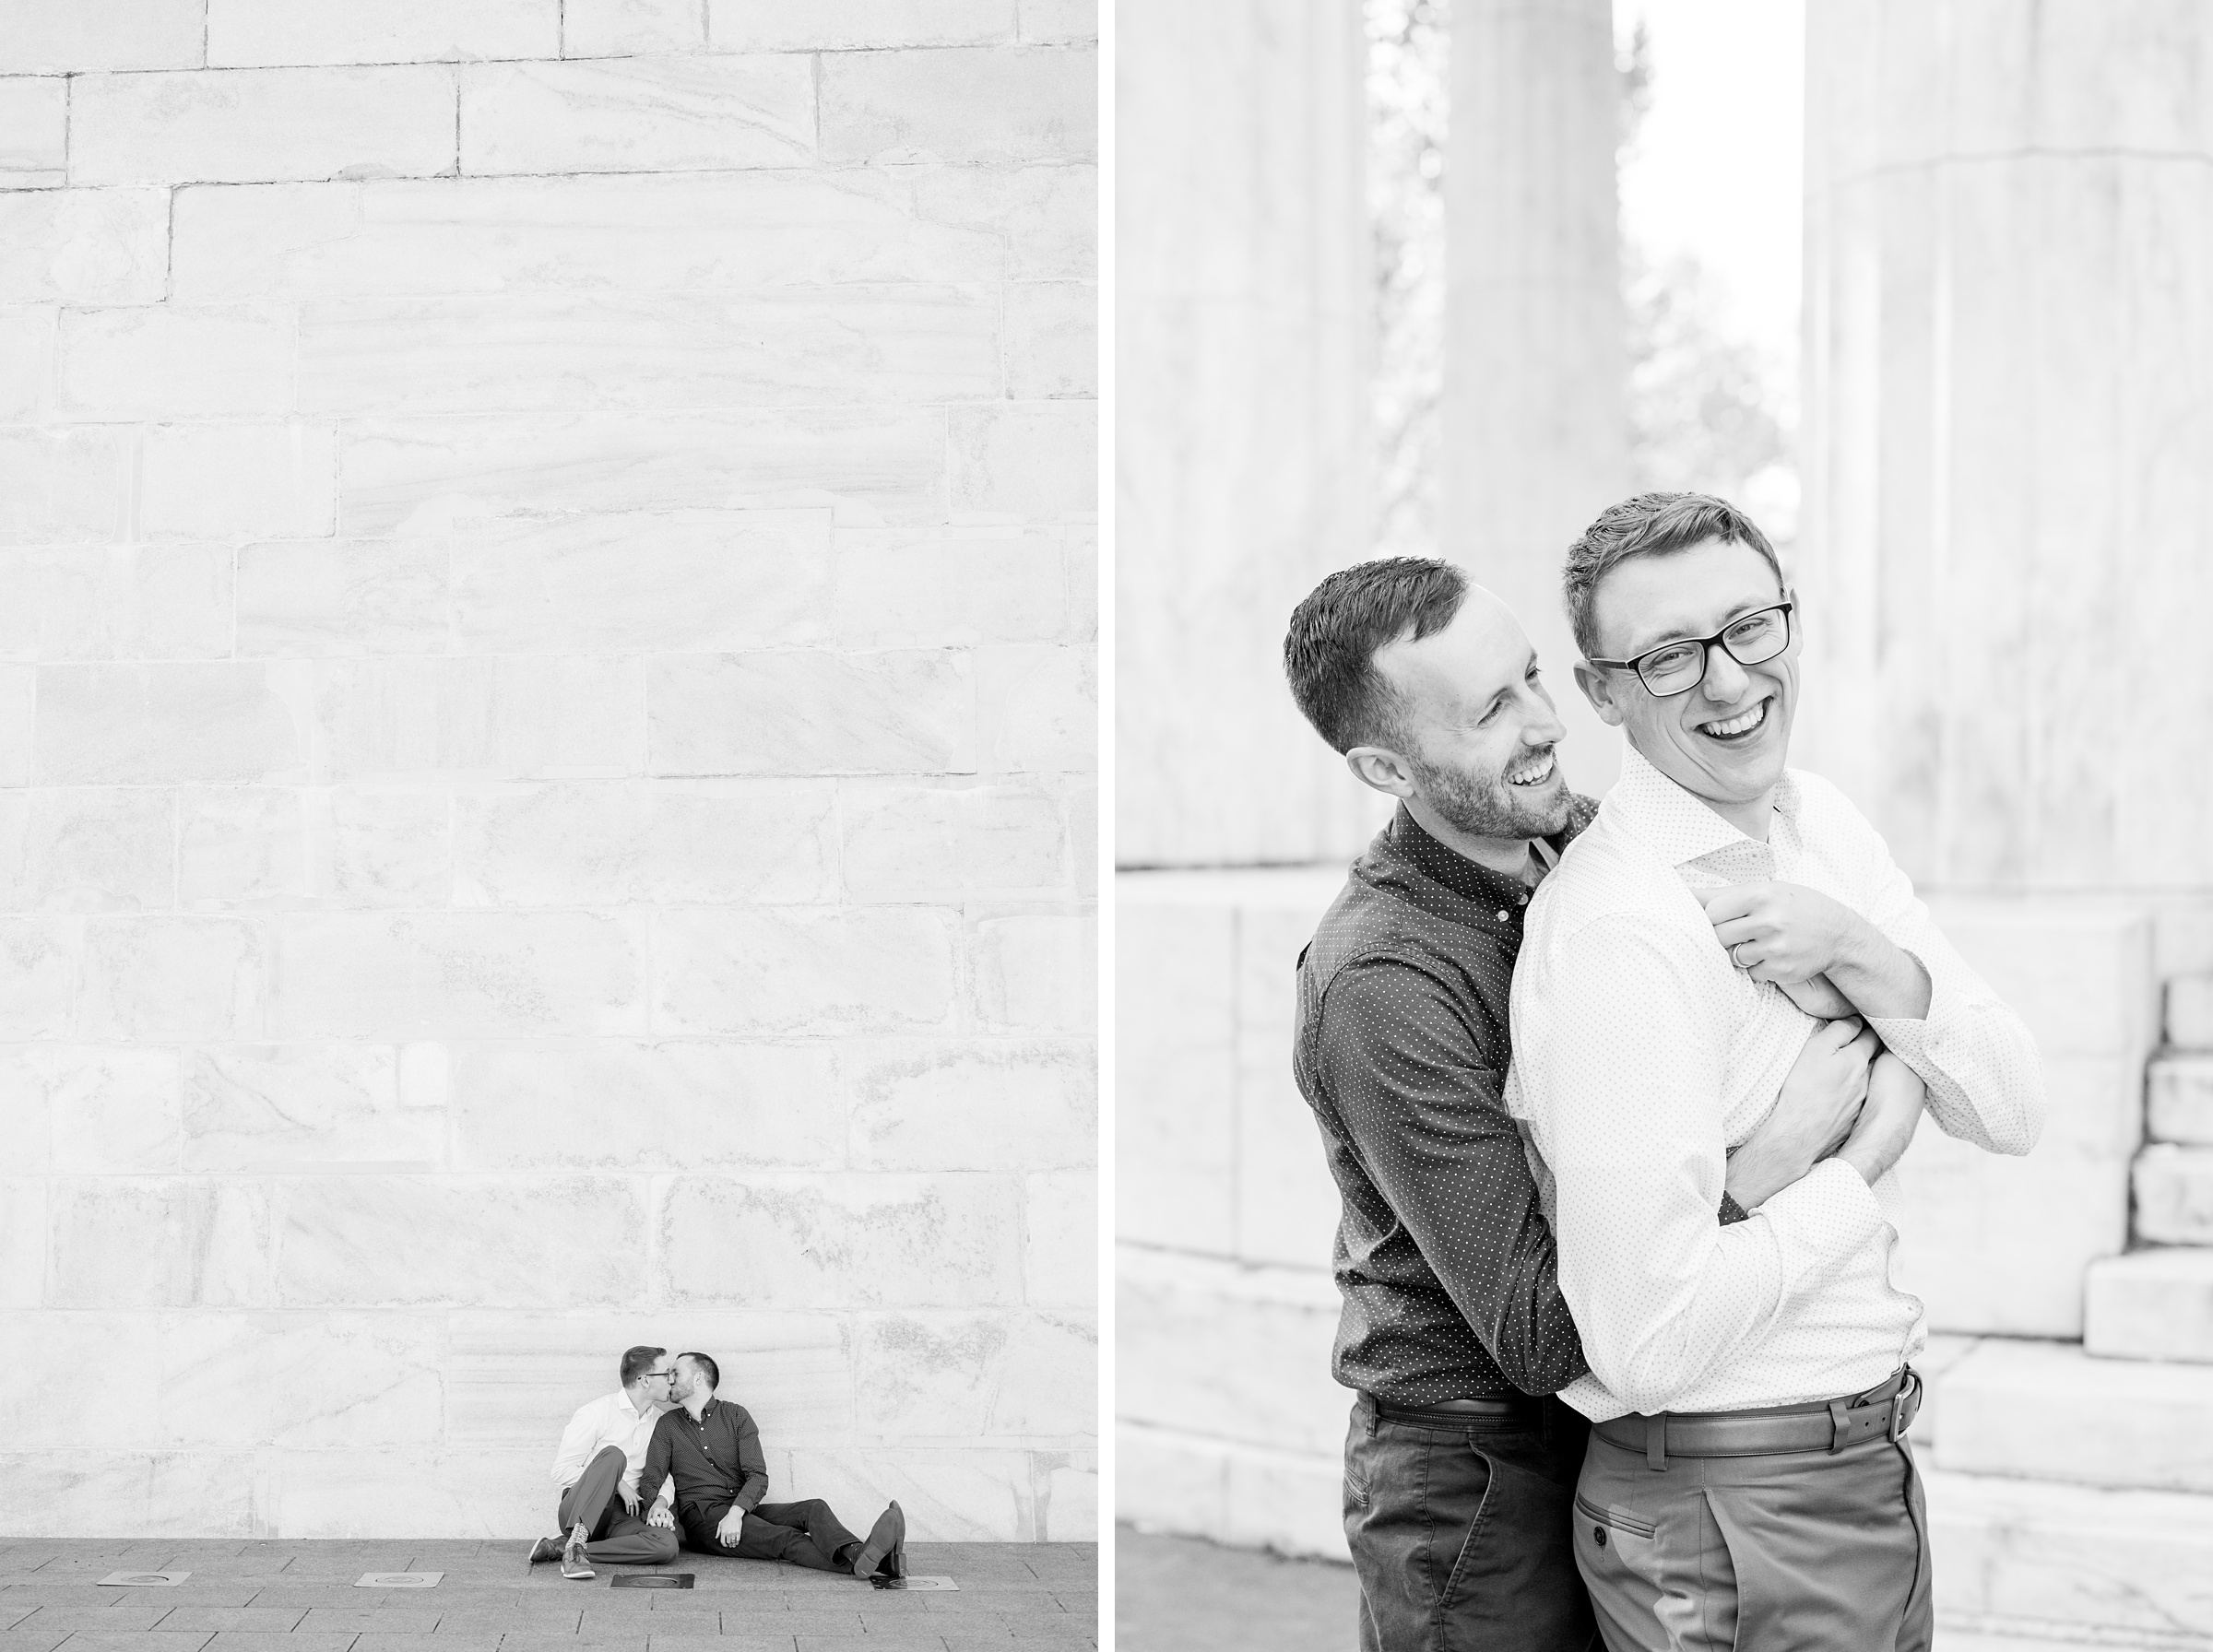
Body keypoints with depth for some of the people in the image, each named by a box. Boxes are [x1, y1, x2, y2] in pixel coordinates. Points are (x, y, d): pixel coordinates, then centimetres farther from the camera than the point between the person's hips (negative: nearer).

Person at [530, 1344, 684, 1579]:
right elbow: (561, 1471, -7)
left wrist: (661, 1502, -8)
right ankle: (576, 1540, -42)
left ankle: (560, 1548, -26)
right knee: (613, 1454, -34)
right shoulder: (597, 1414, -4)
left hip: (621, 1516, 5)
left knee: (667, 1545, -30)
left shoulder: (660, 1420, 14)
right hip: (577, 1511, -5)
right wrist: (616, 1483, -13)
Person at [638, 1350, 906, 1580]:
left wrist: (736, 1512, -19)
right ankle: (861, 1562, -58)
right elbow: (650, 1480, 4)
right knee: (786, 1539, -30)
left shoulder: (736, 1416, 13)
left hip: (743, 1509, 3)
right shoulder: (668, 1426, 14)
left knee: (814, 1508, -26)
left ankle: (858, 1555, -58)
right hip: (702, 1515, -3)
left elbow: (758, 1477, 2)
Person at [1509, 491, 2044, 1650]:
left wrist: (1862, 956, -16)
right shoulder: (1617, 932, -23)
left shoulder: (1820, 822, 4)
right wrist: (1867, 1157, -15)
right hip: (1729, 1528, -8)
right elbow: (1646, 1344, -28)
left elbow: (2013, 1114, 2)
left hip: (1866, 1463, 8)